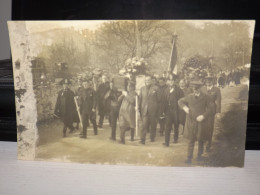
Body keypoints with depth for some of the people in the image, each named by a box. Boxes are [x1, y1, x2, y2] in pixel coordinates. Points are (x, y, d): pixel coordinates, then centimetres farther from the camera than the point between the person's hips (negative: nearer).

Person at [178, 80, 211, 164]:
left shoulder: (205, 97, -3)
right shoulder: (189, 97, 2)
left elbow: (209, 109, -2)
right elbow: (180, 101, 15)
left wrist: (203, 116, -17)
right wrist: (184, 107, -4)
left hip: (201, 122, -1)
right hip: (191, 122, 1)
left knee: (201, 140, 13)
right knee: (191, 140, 3)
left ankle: (199, 155, 33)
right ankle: (189, 158, 9)